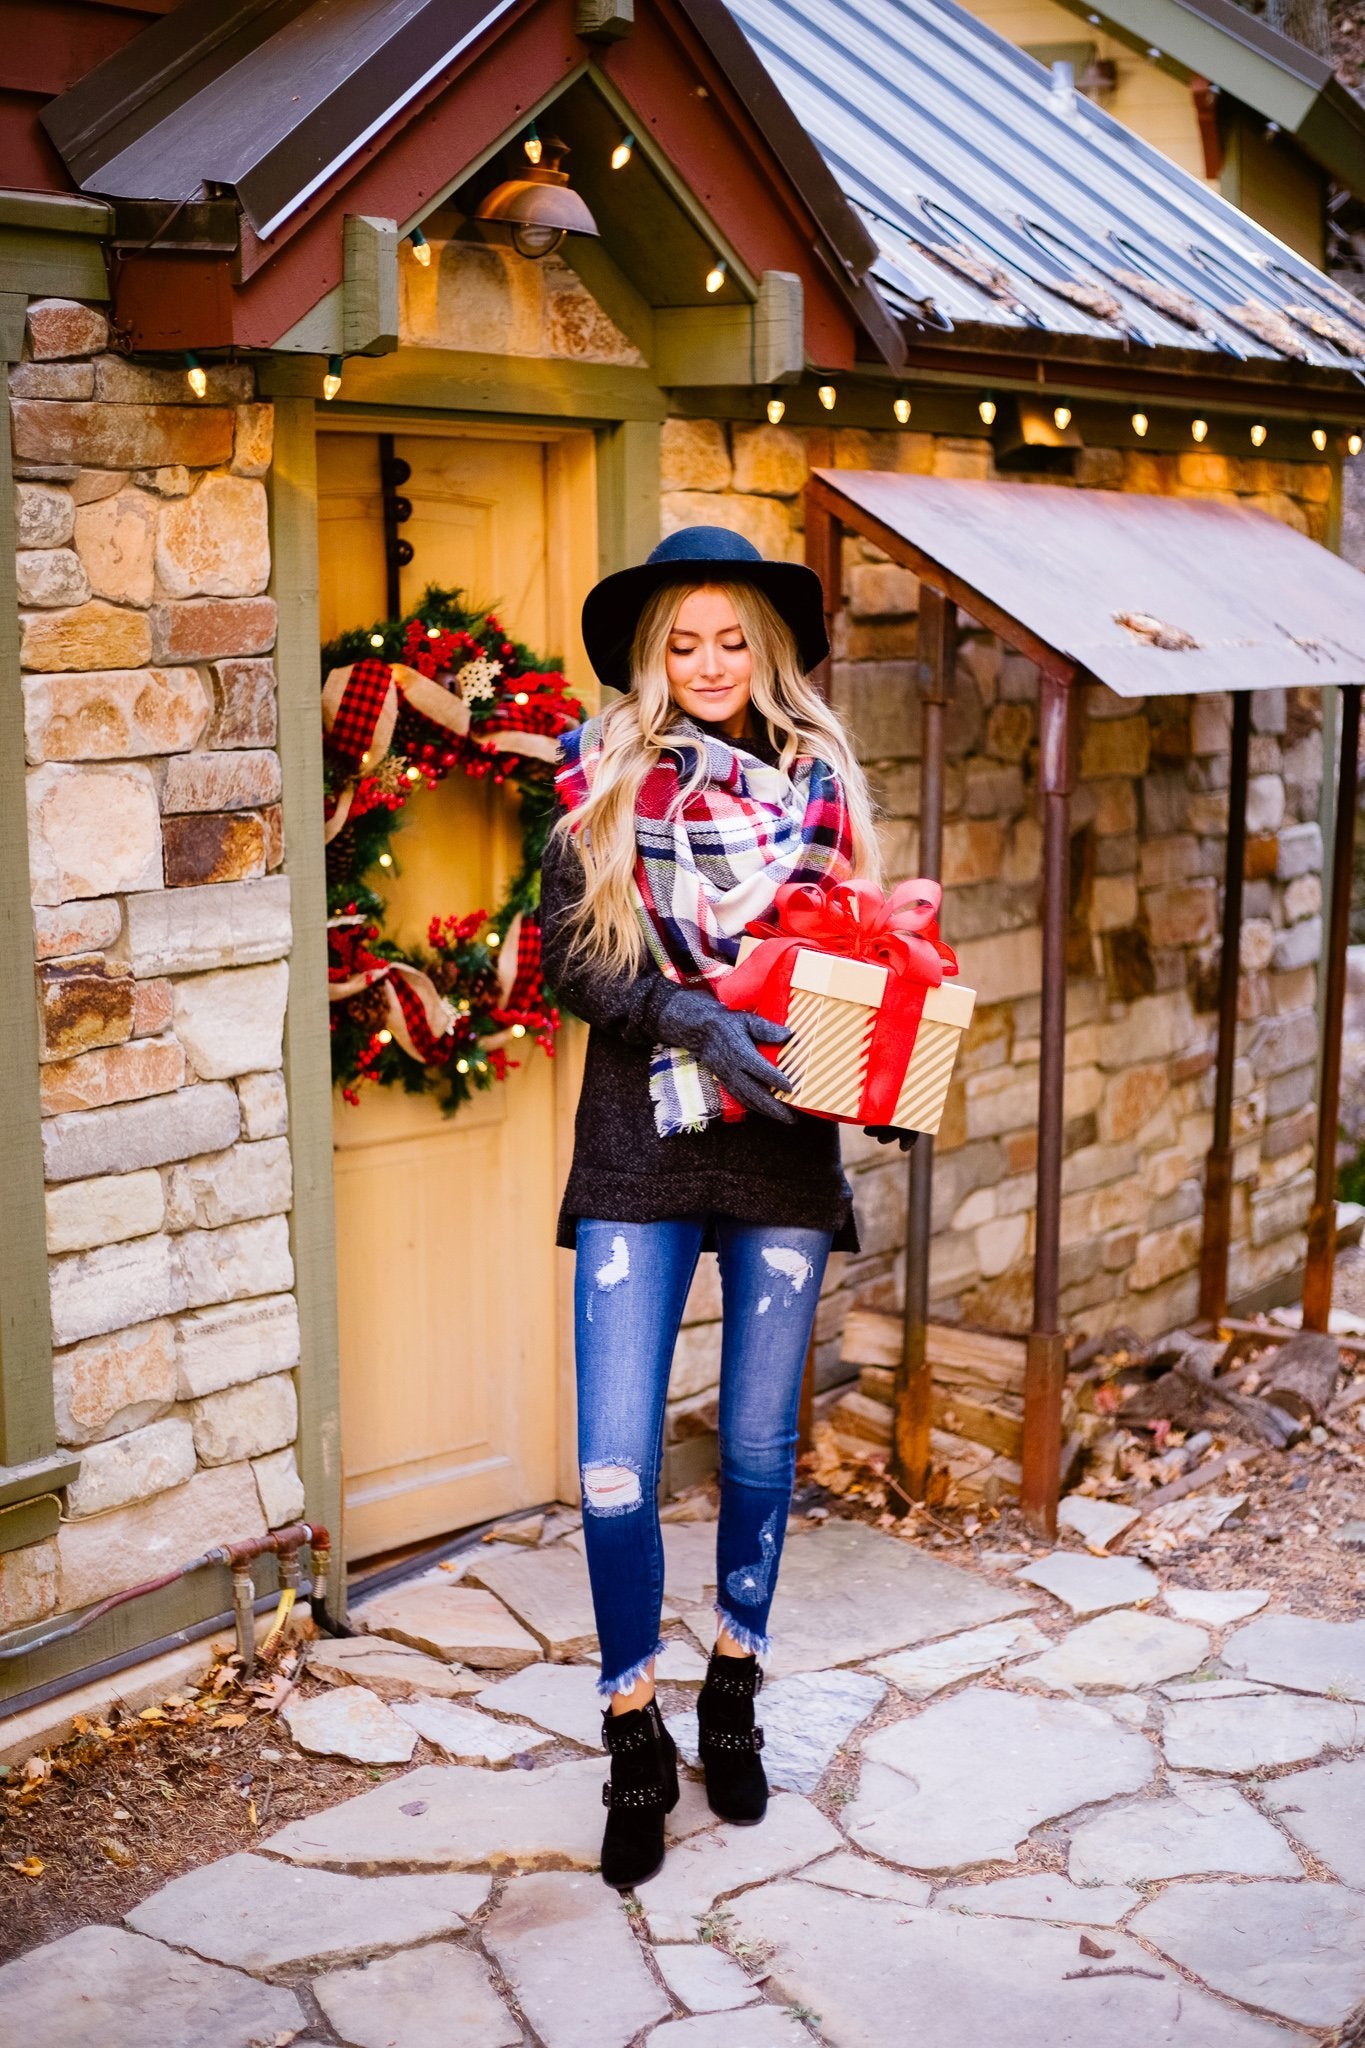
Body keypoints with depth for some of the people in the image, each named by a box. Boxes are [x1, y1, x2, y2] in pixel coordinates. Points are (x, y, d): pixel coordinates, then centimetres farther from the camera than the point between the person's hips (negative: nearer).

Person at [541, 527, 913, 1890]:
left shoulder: (818, 779, 6)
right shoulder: (603, 778, 1)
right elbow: (569, 959, -5)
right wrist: (693, 1020, -21)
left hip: (785, 1146, 2)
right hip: (642, 1149, -2)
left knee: (760, 1445, 12)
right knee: (616, 1460, -6)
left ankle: (733, 1698, 35)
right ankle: (635, 1740, 14)